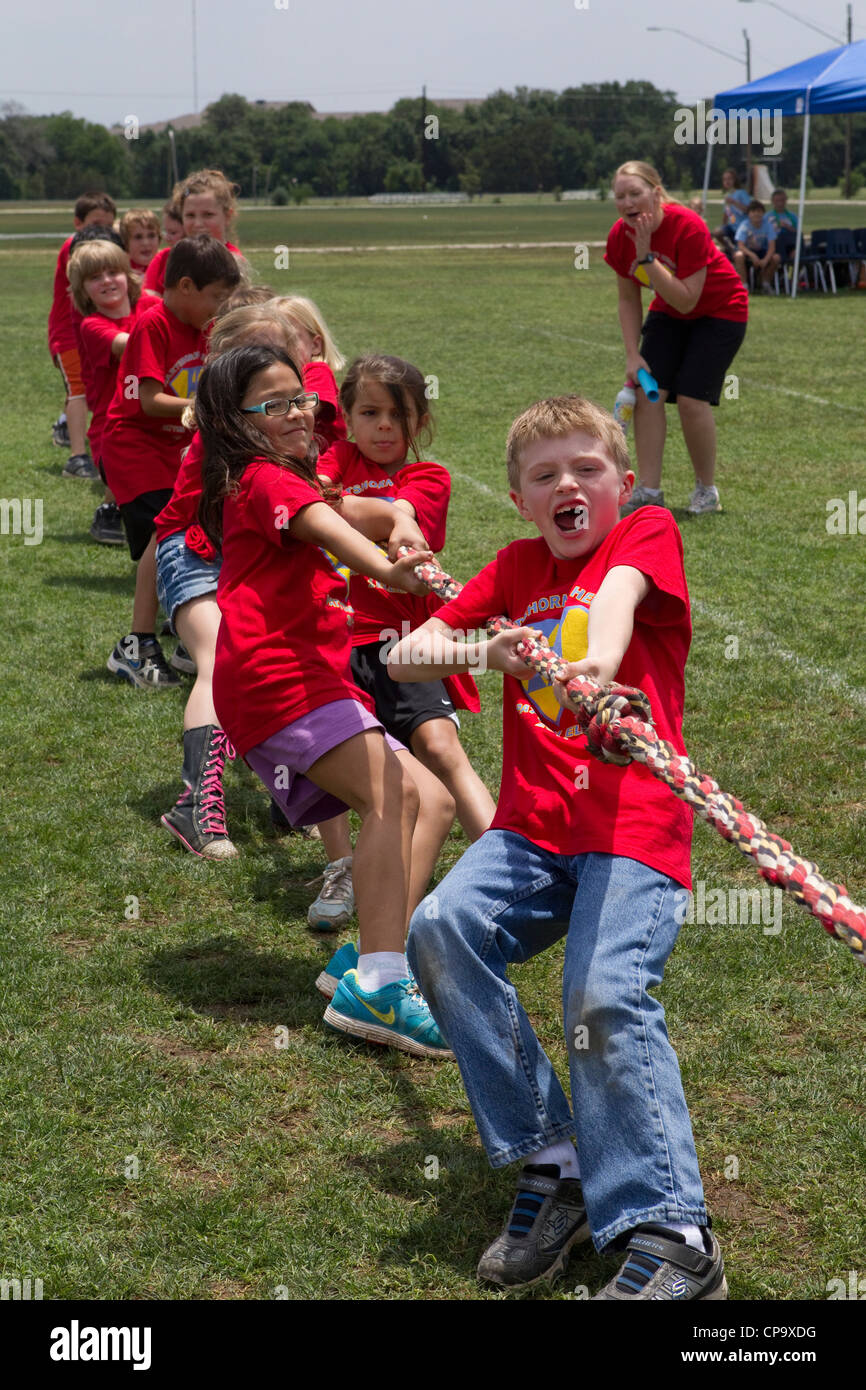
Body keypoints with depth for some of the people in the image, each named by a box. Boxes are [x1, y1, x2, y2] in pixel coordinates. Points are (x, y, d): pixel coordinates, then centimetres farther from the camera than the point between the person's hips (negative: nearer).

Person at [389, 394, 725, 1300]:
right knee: (441, 929, -22)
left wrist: (599, 661, -41)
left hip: (634, 828, -4)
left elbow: (618, 595, -18)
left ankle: (672, 1238, -16)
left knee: (605, 997, -25)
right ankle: (552, 1164, -11)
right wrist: (483, 652, -13)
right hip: (531, 827, 5)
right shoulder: (516, 569, 18)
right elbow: (401, 656, 9)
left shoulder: (646, 534, 7)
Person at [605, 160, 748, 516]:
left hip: (720, 312, -5)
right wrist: (633, 356, -10)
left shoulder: (688, 227, -32)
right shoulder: (620, 237, -15)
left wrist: (647, 257, -37)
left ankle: (706, 491, 6)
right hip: (668, 313, 5)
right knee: (647, 393, -9)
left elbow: (686, 300, -32)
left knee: (691, 399, -14)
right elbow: (629, 300, -2)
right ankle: (649, 491, -2)